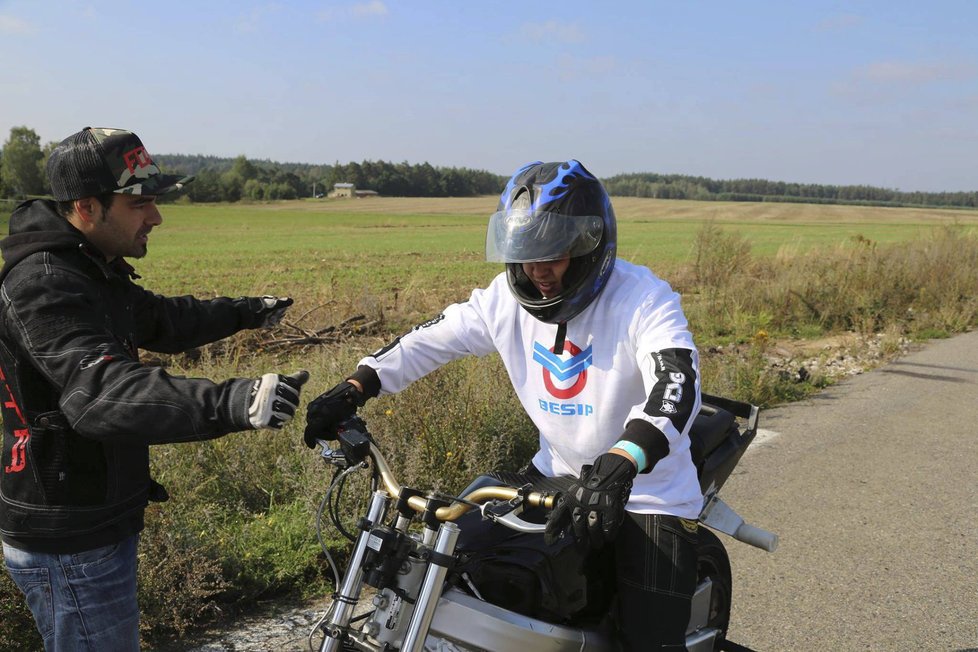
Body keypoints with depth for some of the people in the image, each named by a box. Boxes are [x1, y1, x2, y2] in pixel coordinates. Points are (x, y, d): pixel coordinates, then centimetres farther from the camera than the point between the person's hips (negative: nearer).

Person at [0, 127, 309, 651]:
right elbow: (101, 391, -42)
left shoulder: (90, 270, 7)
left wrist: (244, 313, 30)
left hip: (97, 522, 10)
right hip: (69, 542, -10)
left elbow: (158, 321, 24)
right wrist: (230, 404, -56)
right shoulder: (43, 285, -26)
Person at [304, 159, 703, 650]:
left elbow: (677, 384, -37)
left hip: (649, 493, -5)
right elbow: (430, 340, 0)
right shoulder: (507, 297, -6)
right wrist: (352, 391, -13)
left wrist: (619, 466, -55)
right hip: (557, 475, 5)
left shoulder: (643, 299, -22)